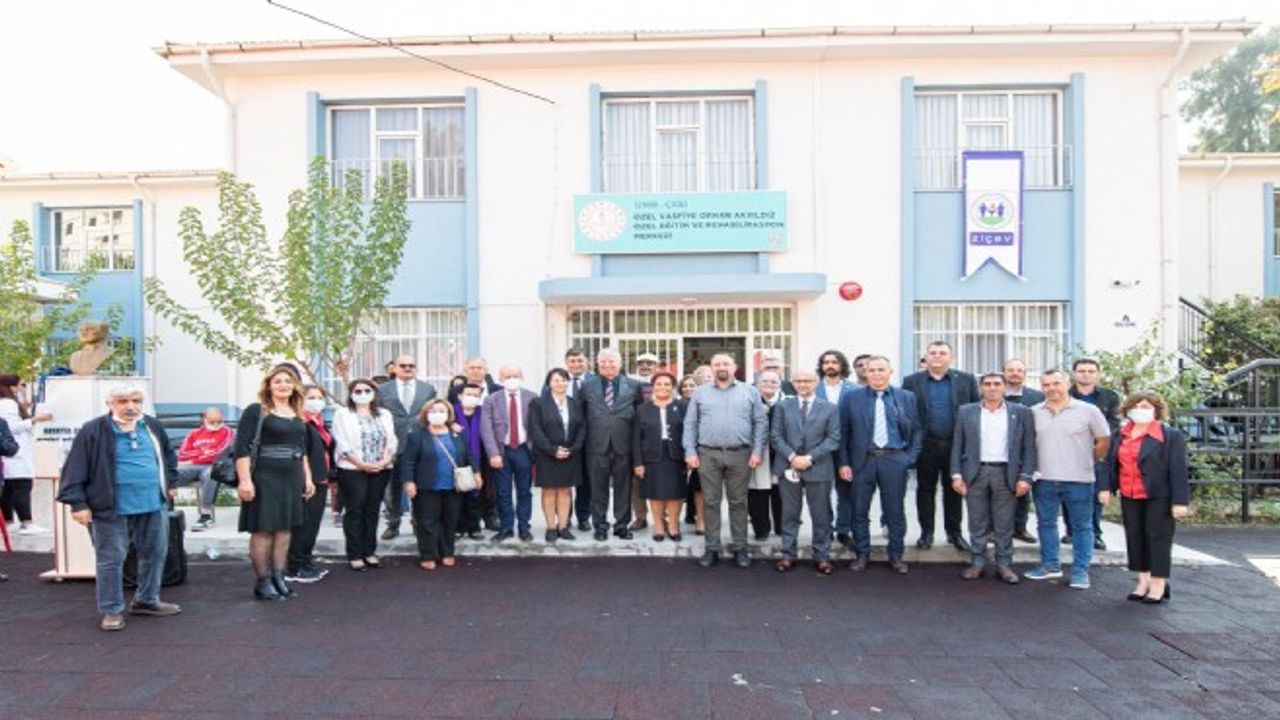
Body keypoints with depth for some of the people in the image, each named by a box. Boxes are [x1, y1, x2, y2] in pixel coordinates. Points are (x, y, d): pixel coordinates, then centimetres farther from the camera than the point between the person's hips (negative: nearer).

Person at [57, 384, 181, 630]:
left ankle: (146, 600, 29)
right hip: (111, 508, -5)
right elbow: (75, 468, -8)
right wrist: (78, 503, -11)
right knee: (111, 560, 3)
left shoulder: (153, 427, 7)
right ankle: (112, 610, 17)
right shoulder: (93, 431, -9)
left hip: (153, 505, 5)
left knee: (155, 554, 13)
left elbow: (168, 455, 23)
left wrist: (169, 482, 19)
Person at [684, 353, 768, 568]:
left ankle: (740, 548, 16)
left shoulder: (749, 392, 7)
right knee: (711, 502, 5)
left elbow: (761, 423, 4)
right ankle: (712, 548, 14)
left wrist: (757, 451, -5)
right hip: (708, 455, 1)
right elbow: (690, 424, 6)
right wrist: (690, 452, -3)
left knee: (738, 502, 6)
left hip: (740, 455, 0)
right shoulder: (700, 393, 8)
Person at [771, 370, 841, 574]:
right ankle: (788, 555, 17)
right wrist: (791, 457, -13)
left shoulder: (829, 408, 5)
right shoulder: (783, 406, 8)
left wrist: (809, 457, -12)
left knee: (821, 515, 5)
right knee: (790, 514, 8)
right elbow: (775, 436, 2)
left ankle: (822, 557, 16)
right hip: (788, 467, 1)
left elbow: (833, 439, -2)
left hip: (818, 468, -1)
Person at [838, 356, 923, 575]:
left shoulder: (906, 397, 5)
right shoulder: (851, 397, 2)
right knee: (859, 511, 6)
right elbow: (843, 432, 2)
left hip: (894, 460, 0)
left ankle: (896, 556, 22)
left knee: (895, 511, 7)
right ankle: (861, 554, 20)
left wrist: (911, 457, -1)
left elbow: (917, 430, 9)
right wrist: (844, 463, -3)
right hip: (863, 460, 0)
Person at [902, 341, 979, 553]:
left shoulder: (966, 380, 4)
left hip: (957, 445, 1)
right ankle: (926, 532, 18)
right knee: (925, 489, 7)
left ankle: (954, 532, 21)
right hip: (926, 445, 0)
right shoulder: (911, 381, 2)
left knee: (954, 490, 9)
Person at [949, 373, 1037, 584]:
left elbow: (1029, 448, 3)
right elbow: (957, 446, 6)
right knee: (977, 524, 6)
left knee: (1005, 525, 5)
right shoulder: (966, 412, 6)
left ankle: (1004, 564, 16)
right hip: (975, 473, 1)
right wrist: (956, 475, -2)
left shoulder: (1022, 413, 5)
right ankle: (978, 563, 16)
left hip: (1006, 474, 0)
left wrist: (1025, 477, -5)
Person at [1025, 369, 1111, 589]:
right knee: (1046, 523, 12)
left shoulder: (1088, 410, -4)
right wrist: (1031, 468, 3)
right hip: (1044, 479, 3)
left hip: (1078, 480, -3)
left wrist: (1087, 462, 4)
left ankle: (1080, 571, 16)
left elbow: (1104, 441, 3)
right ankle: (1050, 565, 25)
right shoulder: (1034, 412, 2)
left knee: (1082, 526, 6)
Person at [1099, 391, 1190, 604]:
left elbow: (1178, 470, -10)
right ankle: (1143, 580, 21)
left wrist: (1179, 501, -15)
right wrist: (1106, 487, 4)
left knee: (1157, 538, 2)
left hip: (1158, 497, -5)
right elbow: (1112, 464, 13)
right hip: (1129, 497, 5)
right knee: (1134, 537, 9)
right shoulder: (1119, 435, 10)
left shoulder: (1171, 435, -6)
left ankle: (1159, 583, 12)